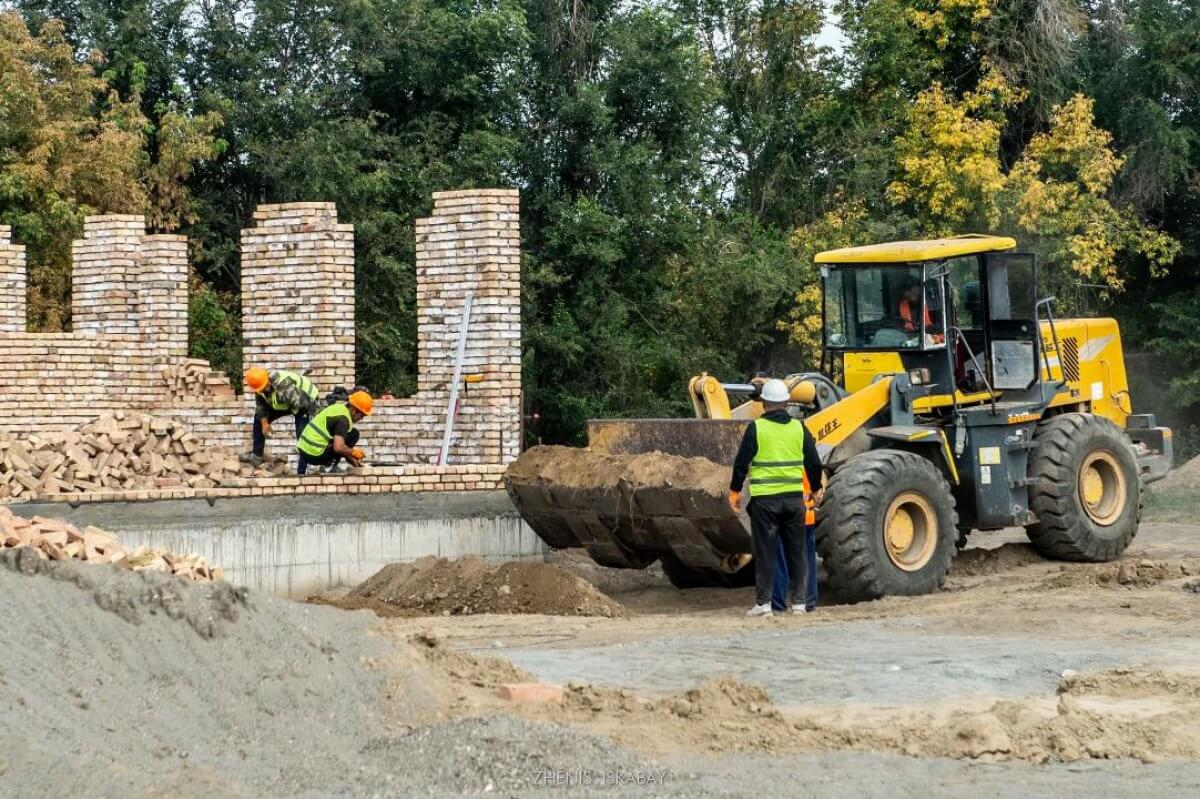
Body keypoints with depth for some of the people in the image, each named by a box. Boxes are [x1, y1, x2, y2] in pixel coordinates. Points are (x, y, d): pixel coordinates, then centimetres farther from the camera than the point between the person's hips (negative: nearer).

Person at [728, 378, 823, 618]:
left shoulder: (756, 428, -5)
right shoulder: (799, 428, 4)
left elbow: (741, 463, -4)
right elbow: (814, 464, 10)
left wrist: (735, 491, 8)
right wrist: (816, 489, 25)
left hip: (764, 499, -3)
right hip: (794, 498, 3)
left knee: (765, 551, 2)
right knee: (796, 551, 10)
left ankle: (764, 602, 1)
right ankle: (798, 601, 12)